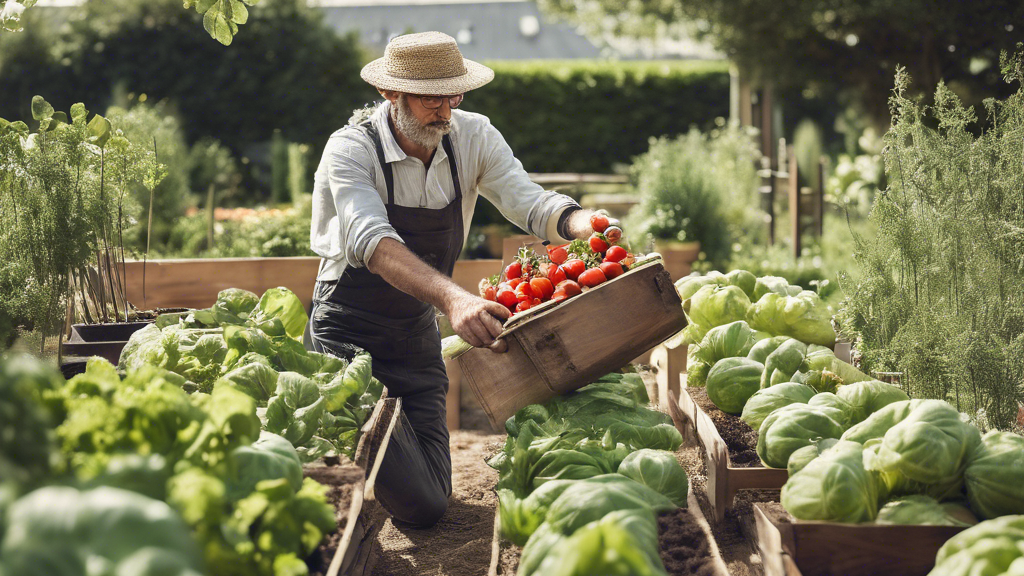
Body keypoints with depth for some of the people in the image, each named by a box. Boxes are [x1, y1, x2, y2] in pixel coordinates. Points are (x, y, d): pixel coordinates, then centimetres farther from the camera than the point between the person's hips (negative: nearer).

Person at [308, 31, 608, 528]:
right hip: (348, 335, -5)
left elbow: (530, 203, -15)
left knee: (430, 505, 8)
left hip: (418, 334, 6)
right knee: (418, 502, -15)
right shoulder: (350, 149, -20)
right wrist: (452, 298, -54)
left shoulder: (472, 137, -4)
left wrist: (589, 226, -39)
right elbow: (372, 242, -37)